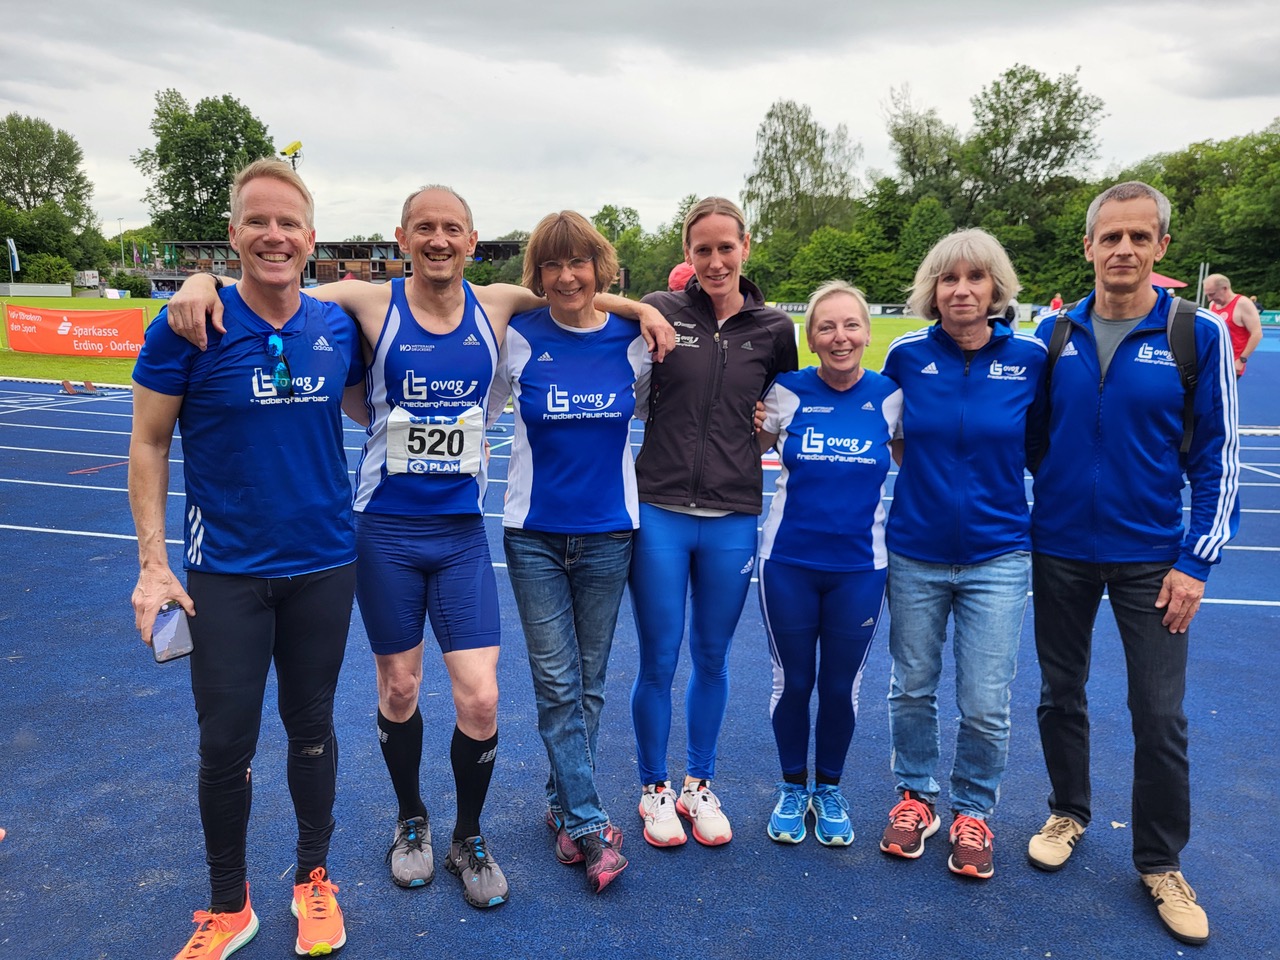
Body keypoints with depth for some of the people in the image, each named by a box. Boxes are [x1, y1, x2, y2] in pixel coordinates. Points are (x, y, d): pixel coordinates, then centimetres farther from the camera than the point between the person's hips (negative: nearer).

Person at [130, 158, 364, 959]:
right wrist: (153, 561, -9)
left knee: (312, 728, 15)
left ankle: (314, 880, 36)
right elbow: (149, 443, -5)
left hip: (324, 565, 2)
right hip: (226, 571, -2)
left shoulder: (339, 325, -2)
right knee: (226, 745, 7)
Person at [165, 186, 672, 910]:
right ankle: (412, 821, 40)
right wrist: (202, 281, -19)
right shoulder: (372, 305, -6)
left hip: (463, 532, 1)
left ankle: (470, 839, 25)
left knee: (480, 701, -2)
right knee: (399, 689, 13)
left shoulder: (496, 306, 0)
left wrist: (641, 308, 2)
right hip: (387, 531, -1)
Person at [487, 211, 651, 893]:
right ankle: (591, 825, 12)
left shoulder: (632, 339, -1)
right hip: (534, 534, -1)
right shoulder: (519, 338, -5)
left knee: (589, 682, 11)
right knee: (556, 683, 0)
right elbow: (476, 418, 6)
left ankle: (564, 806, 30)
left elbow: (655, 412, 17)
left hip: (608, 534, 2)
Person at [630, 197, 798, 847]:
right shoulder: (660, 311, -1)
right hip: (661, 512, -1)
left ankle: (698, 786, 34)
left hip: (734, 519, 2)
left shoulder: (775, 330, 3)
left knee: (712, 659, 14)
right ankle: (654, 789, 29)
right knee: (658, 663, 7)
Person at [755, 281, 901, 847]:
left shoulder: (889, 395, -4)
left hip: (859, 567, 1)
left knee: (842, 685, 13)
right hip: (789, 562, 0)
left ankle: (829, 789, 36)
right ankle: (793, 786, 34)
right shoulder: (788, 392, -5)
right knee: (792, 680, 11)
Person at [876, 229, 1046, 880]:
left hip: (996, 556, -1)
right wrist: (925, 471, 4)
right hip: (914, 552, 1)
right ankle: (915, 796, 36)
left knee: (986, 705, 3)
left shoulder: (1031, 358, -5)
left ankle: (973, 812, 29)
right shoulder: (906, 355, -3)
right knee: (911, 688, 13)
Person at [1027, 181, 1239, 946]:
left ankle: (1161, 864, 24)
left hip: (1152, 558, -2)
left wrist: (1196, 562, -8)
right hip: (1059, 552, 2)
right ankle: (1069, 813, 37)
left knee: (1160, 717, 4)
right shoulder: (1054, 335, -1)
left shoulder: (1198, 335, -7)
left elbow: (1218, 458, -5)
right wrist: (1051, 495, 0)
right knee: (1061, 695, 14)